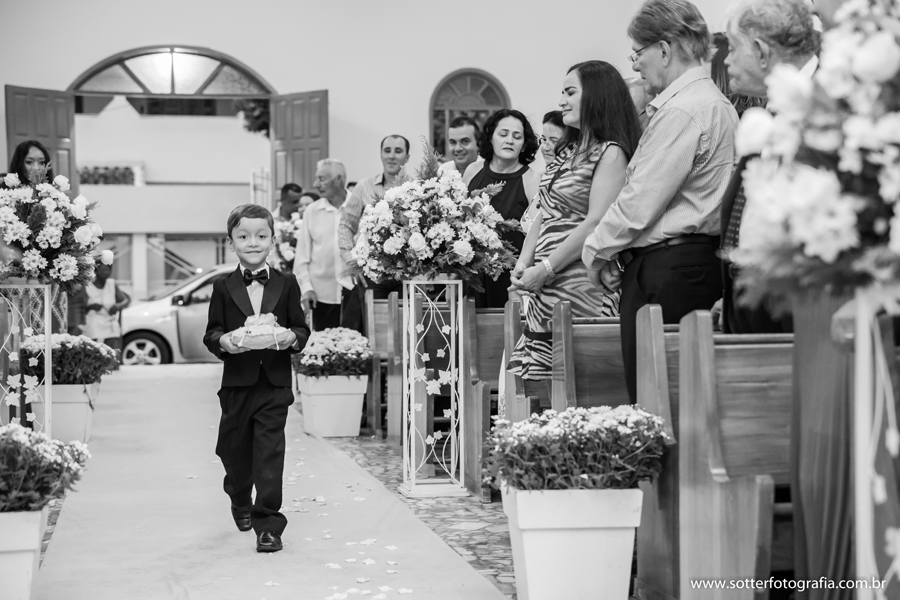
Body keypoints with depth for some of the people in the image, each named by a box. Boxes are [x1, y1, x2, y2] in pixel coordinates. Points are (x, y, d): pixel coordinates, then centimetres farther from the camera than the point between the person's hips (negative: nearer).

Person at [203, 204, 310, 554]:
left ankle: (268, 524, -4)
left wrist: (293, 338, -17)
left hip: (274, 383, -1)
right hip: (237, 383, 1)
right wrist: (222, 341, -19)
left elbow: (301, 328, 5)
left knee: (270, 453, -8)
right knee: (235, 450, 15)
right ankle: (240, 503, 43)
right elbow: (211, 332, 2)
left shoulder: (286, 285, 3)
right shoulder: (224, 288, 3)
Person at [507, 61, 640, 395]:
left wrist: (544, 270, -15)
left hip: (579, 285, -8)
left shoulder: (610, 154, -8)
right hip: (545, 288, 8)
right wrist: (523, 263, 5)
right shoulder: (569, 151, 18)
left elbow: (596, 223, -16)